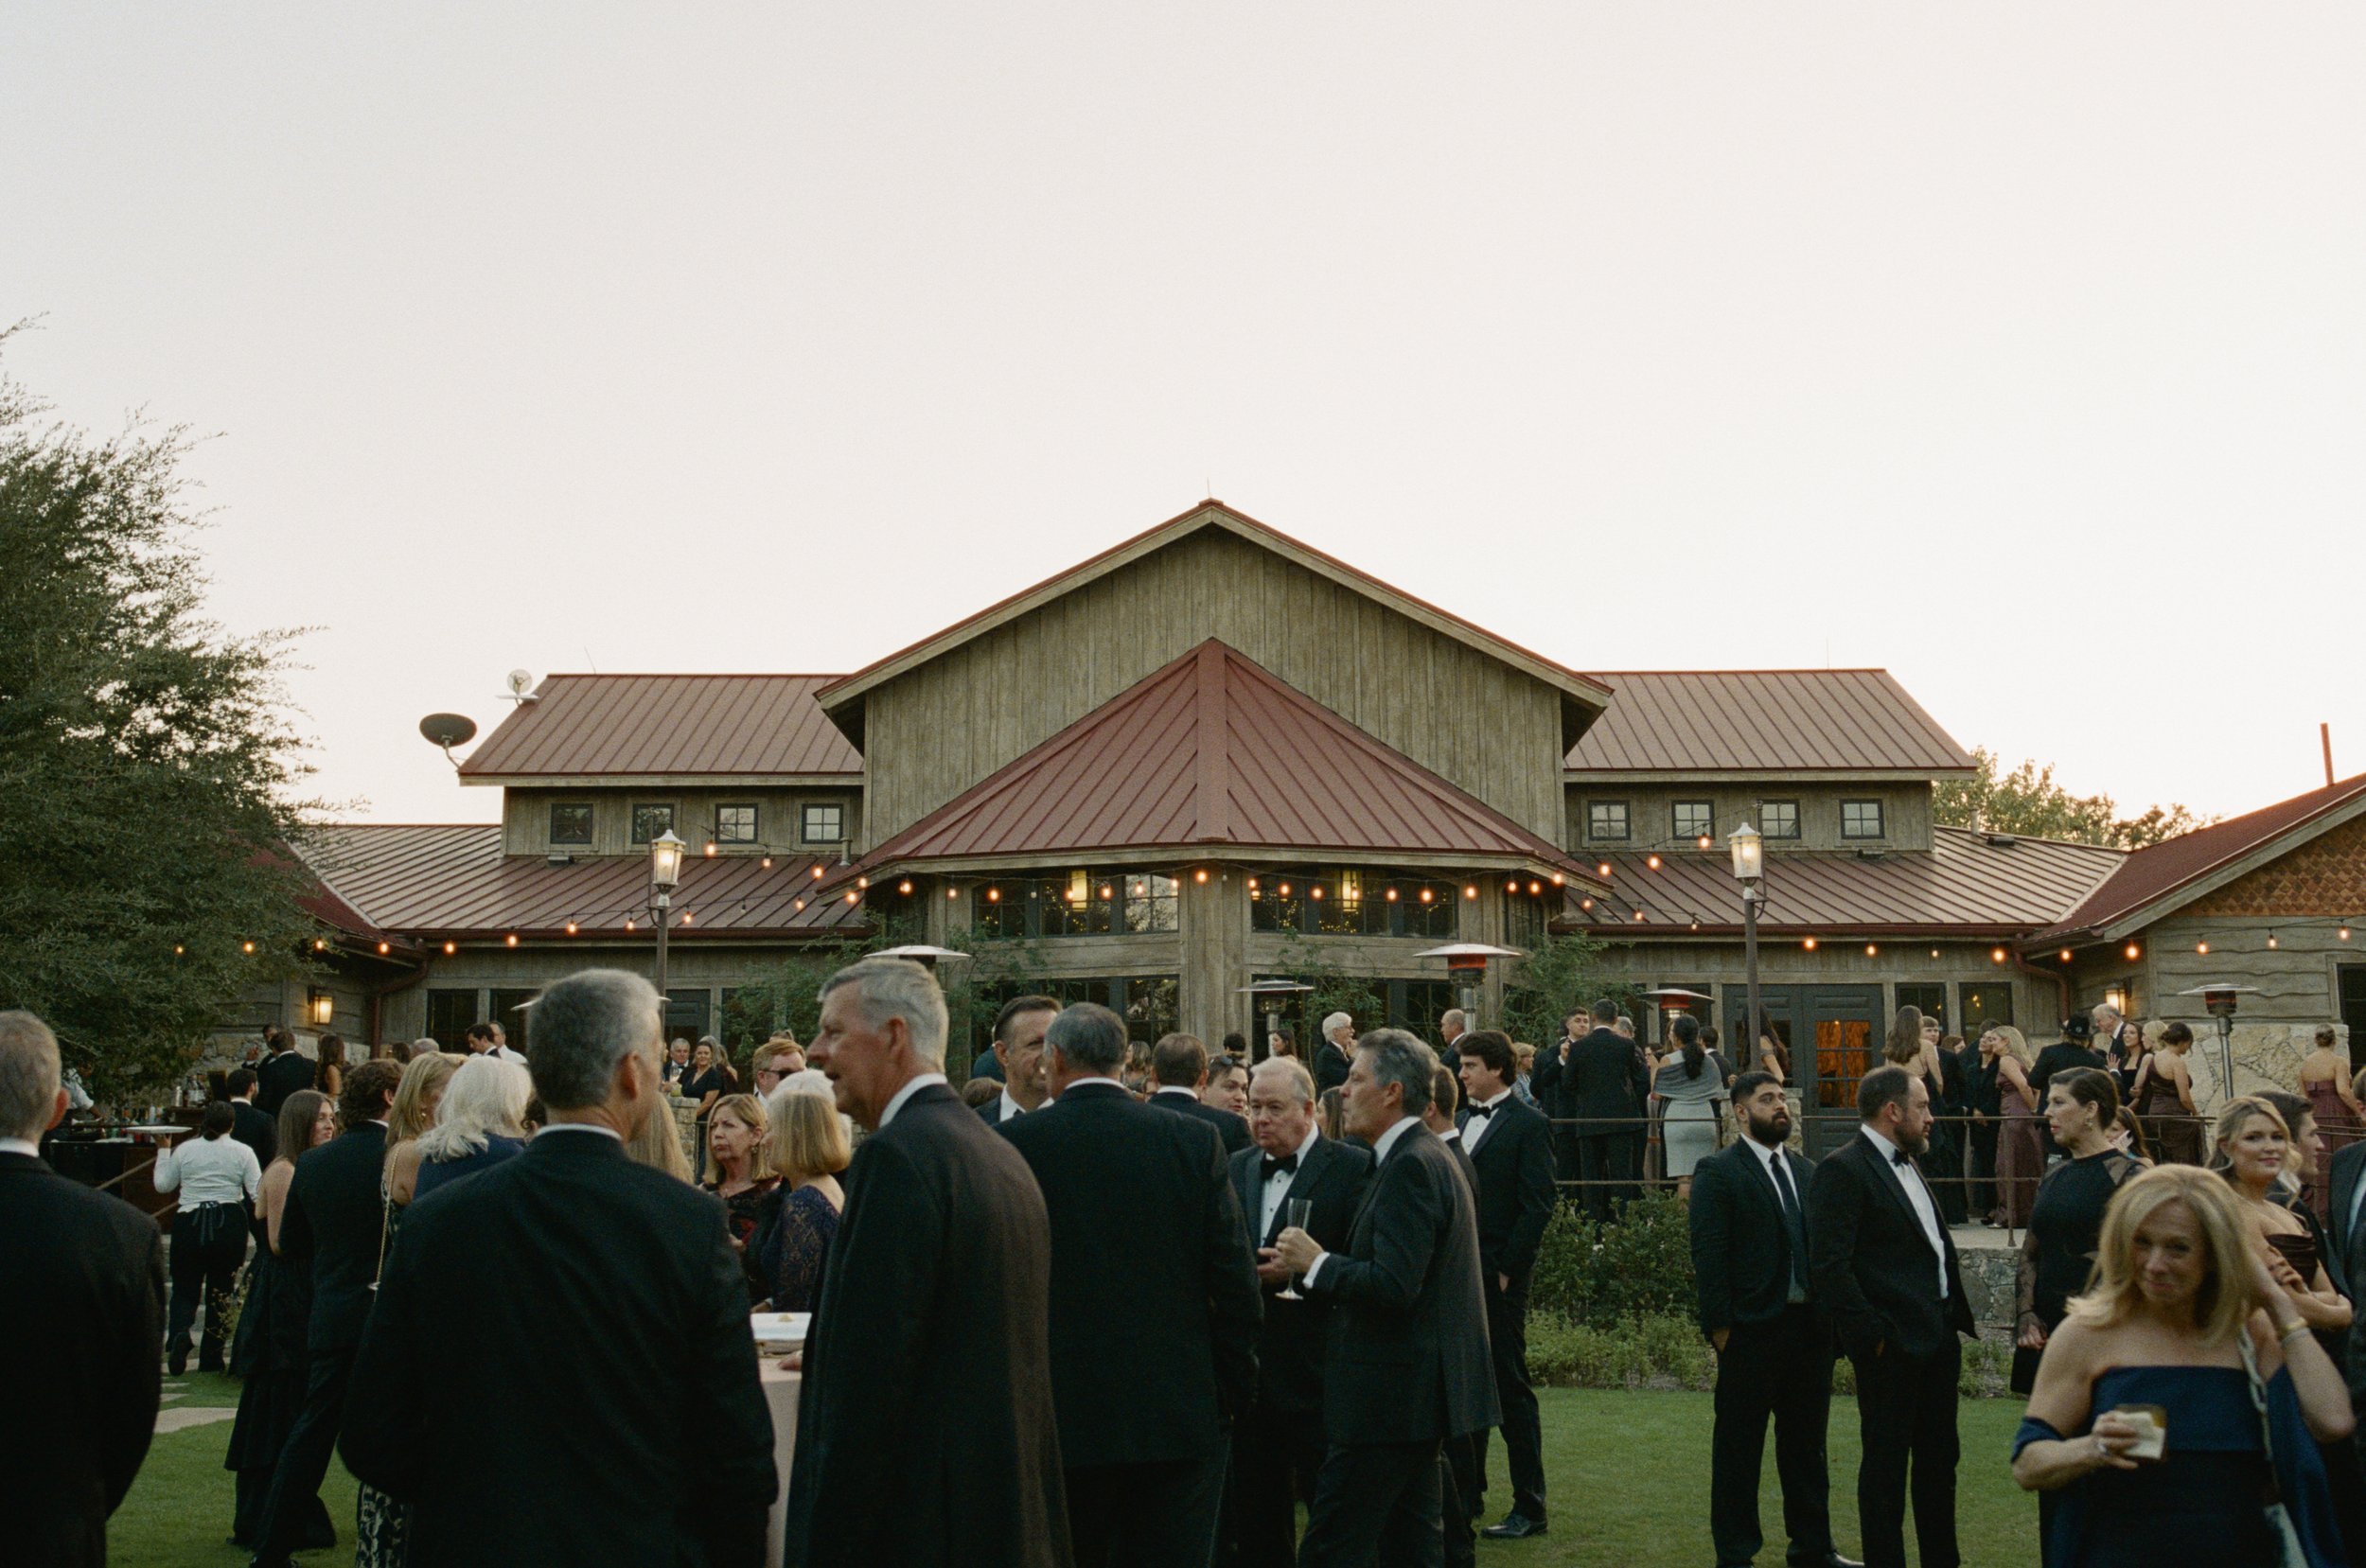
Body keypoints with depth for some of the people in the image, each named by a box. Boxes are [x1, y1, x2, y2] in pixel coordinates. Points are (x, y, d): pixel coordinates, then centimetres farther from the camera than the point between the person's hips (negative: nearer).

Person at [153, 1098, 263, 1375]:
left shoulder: (184, 1149, 2)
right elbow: (259, 1193, -7)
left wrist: (163, 1152, 23)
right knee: (220, 1291, 10)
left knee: (185, 1289, 9)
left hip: (189, 1225, 0)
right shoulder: (242, 1152, -2)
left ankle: (179, 1333, -21)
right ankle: (211, 1357, 12)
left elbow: (163, 1184, 12)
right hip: (229, 1225, 0)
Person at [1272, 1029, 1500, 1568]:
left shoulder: (1410, 1166, -17)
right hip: (1419, 1392, 11)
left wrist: (1317, 1263, -13)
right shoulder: (1428, 1156, 15)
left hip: (1392, 1398, -11)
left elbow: (1393, 1286, -26)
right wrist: (1320, 1266, 12)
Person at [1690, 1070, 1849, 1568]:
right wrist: (1720, 1326, -14)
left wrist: (1830, 1313, 6)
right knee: (1739, 1446, 4)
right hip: (1752, 1327, -6)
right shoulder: (1717, 1172, -6)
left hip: (1809, 1324, 6)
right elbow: (1708, 1255, -10)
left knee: (1806, 1441, 15)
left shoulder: (1805, 1171, 13)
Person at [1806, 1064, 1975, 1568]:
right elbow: (1829, 1265, -20)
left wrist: (1955, 1316, 11)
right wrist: (1873, 1334, -20)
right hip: (1892, 1343, -9)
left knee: (1939, 1456, 17)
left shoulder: (1905, 1165, 14)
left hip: (1937, 1337, 9)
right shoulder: (1842, 1169, -15)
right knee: (1886, 1461, 2)